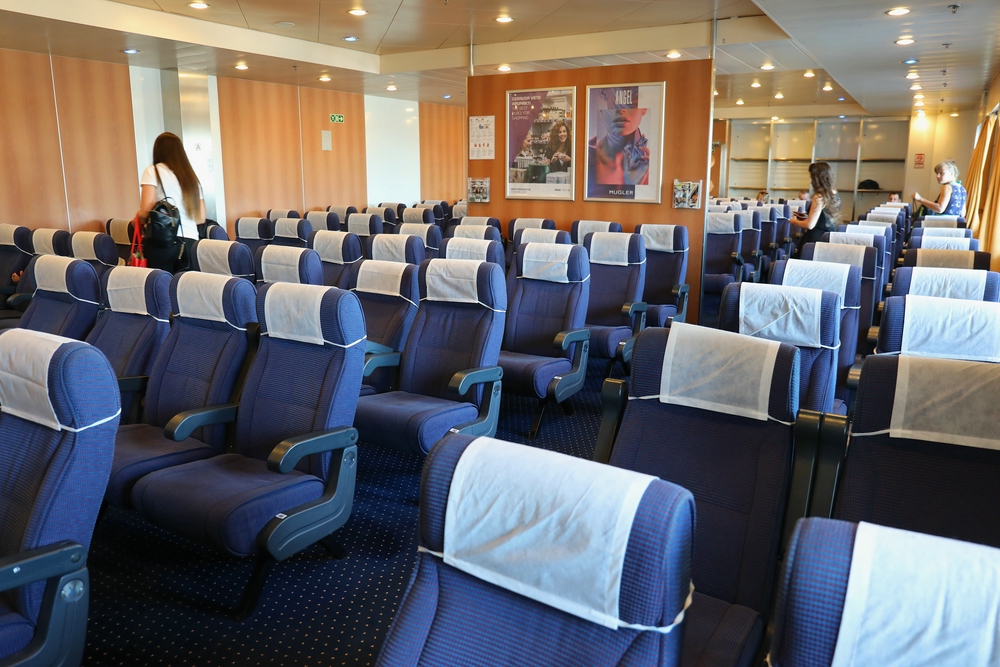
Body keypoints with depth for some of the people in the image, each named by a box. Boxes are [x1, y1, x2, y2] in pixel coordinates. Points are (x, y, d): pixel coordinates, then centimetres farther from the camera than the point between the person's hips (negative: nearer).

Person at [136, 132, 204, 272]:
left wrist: (138, 219, 11)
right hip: (190, 243, 4)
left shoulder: (153, 171, 3)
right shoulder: (192, 176, 17)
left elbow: (147, 209, -9)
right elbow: (201, 217, 17)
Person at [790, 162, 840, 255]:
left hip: (816, 240, -9)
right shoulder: (835, 194, 8)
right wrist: (808, 217, 24)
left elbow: (810, 225, -18)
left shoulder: (819, 197, -18)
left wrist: (794, 221, -1)